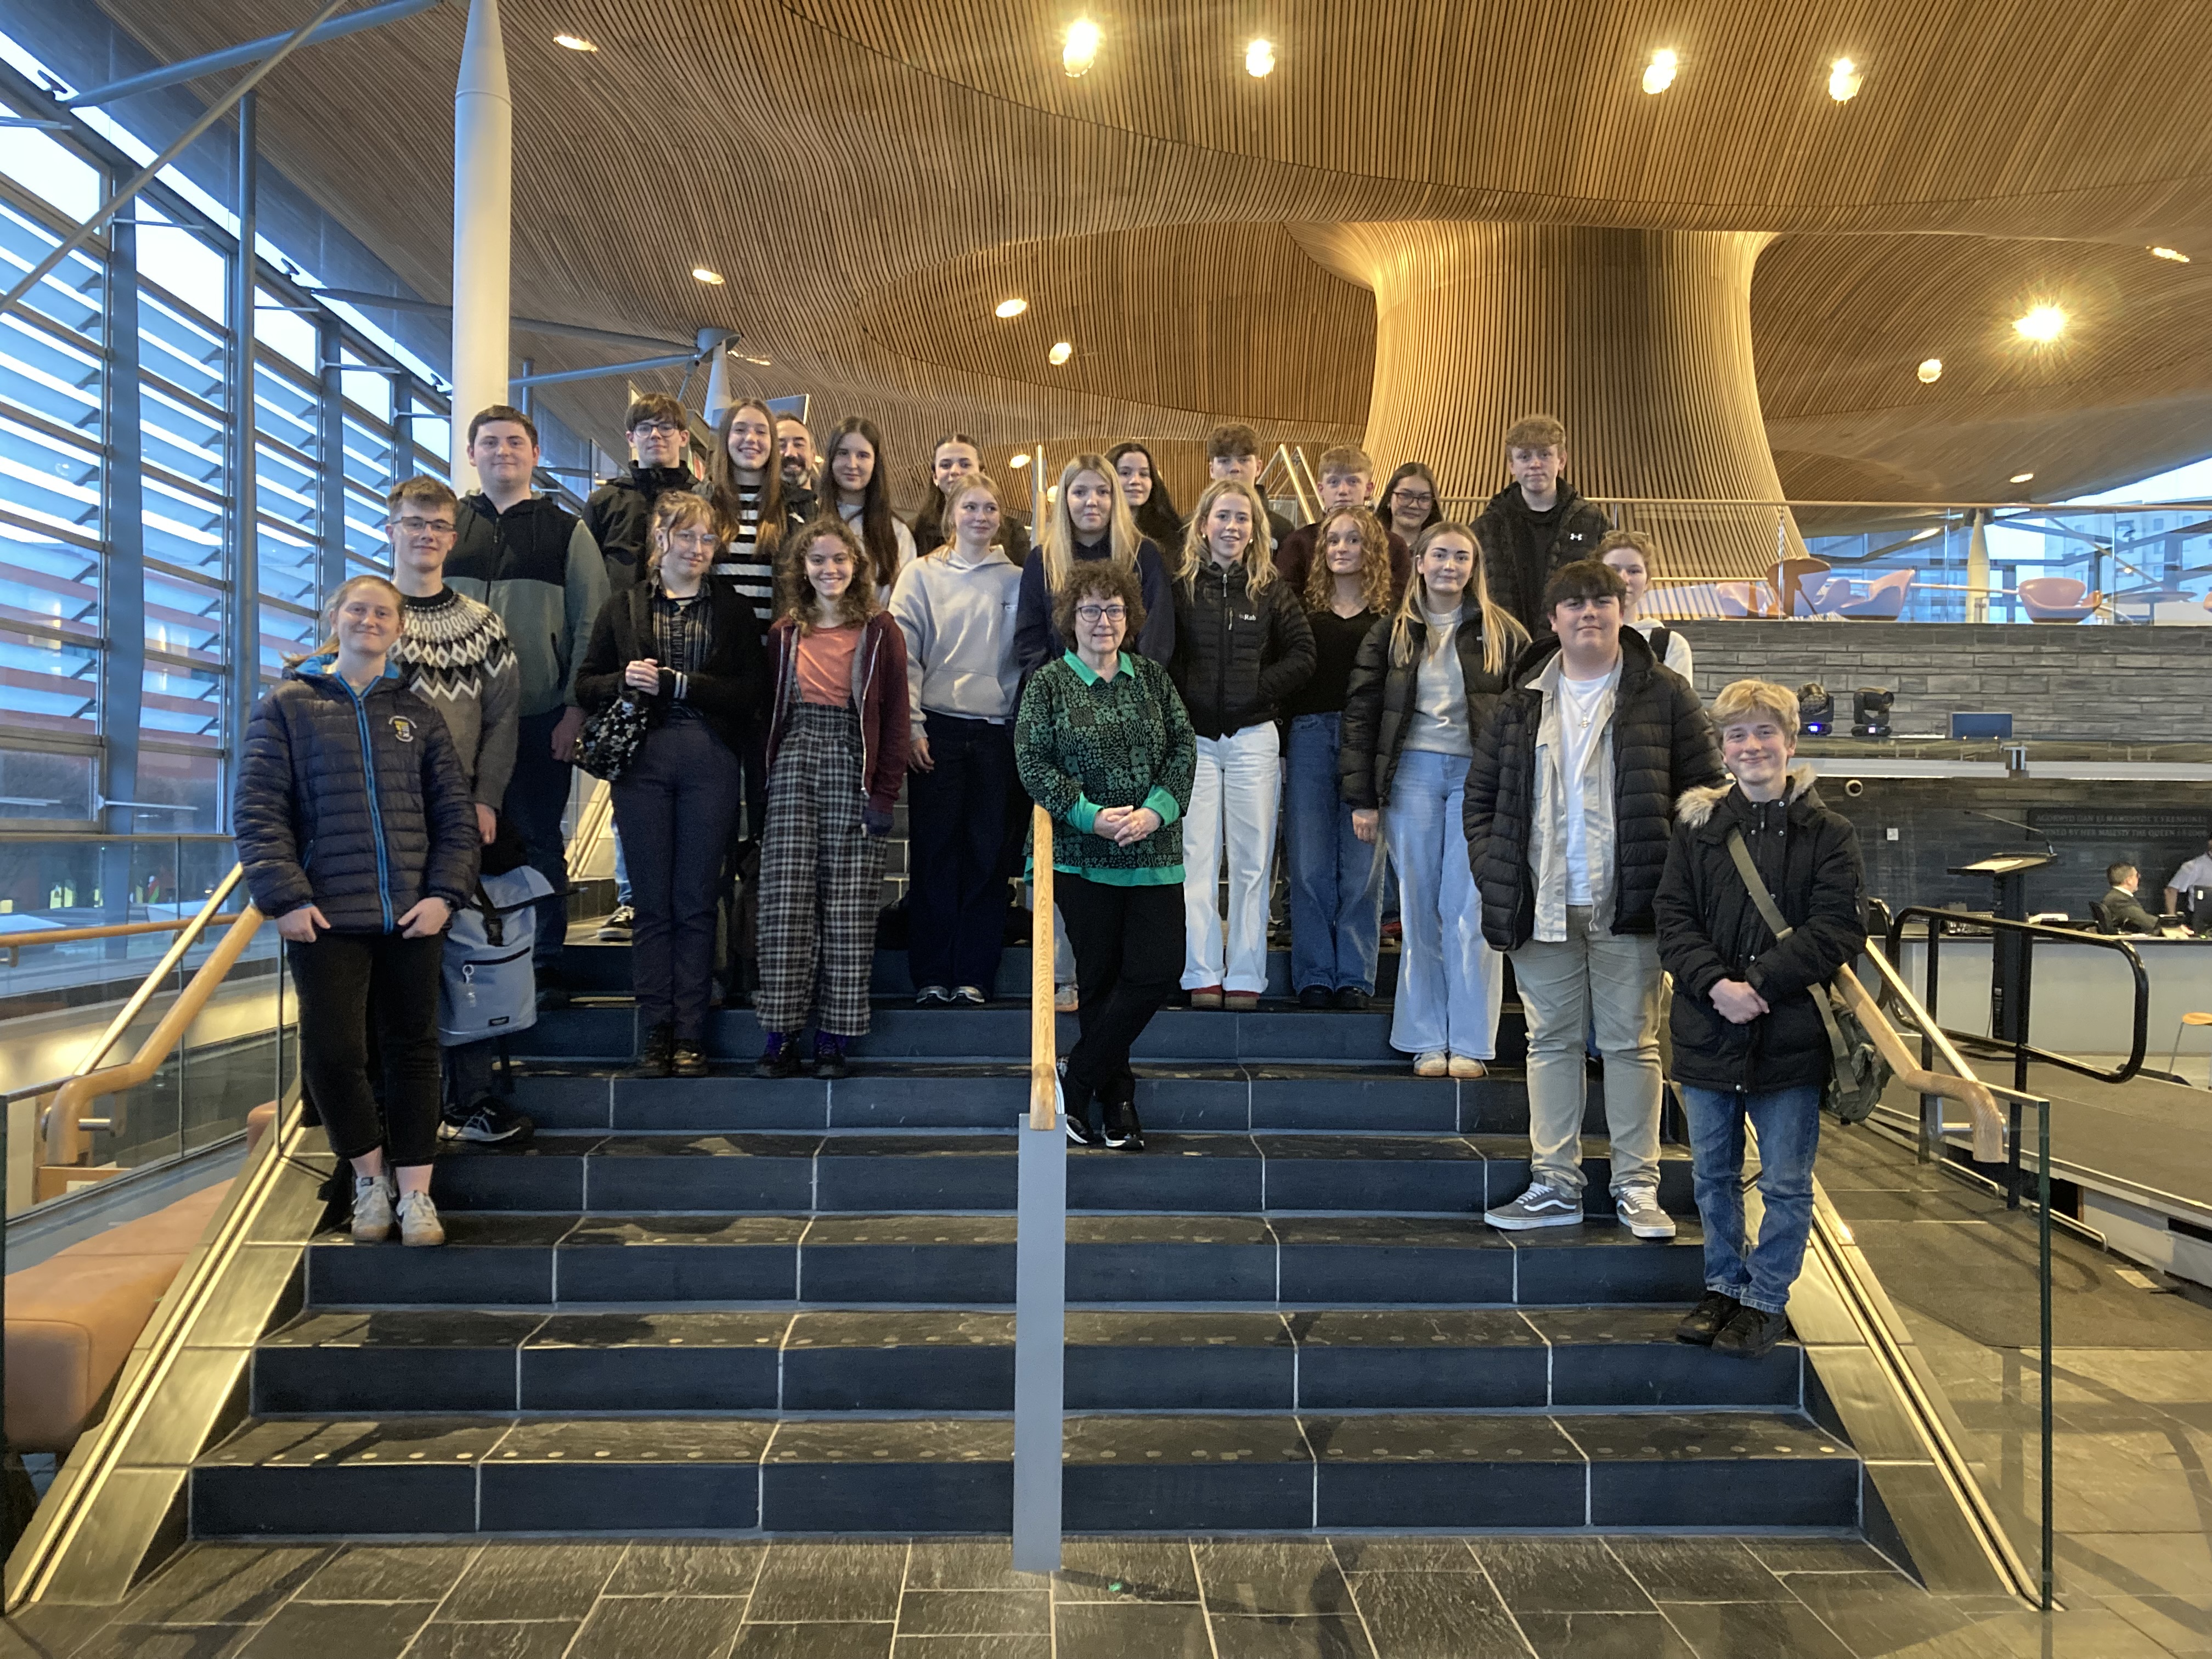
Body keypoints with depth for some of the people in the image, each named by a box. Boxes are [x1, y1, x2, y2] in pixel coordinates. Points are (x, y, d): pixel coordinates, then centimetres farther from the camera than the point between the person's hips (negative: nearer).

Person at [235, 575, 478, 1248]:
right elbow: (259, 811, -1)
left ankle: (414, 1193, 15)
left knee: (413, 1050, 6)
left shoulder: (416, 713, 12)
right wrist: (286, 897, -11)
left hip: (413, 916, 2)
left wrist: (444, 893, -4)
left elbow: (455, 812, 8)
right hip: (328, 918, -2)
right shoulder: (287, 706, 6)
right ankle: (370, 1176, 18)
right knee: (332, 1052, -5)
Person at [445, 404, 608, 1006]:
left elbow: (591, 624, 2)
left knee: (539, 844, 3)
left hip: (540, 718, -2)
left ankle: (547, 966, 12)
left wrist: (575, 707, -6)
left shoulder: (567, 531, 7)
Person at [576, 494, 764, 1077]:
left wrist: (676, 684, -13)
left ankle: (690, 1033, 7)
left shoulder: (734, 609, 8)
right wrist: (624, 681, -10)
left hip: (710, 762, -1)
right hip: (641, 761, 1)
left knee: (695, 901, 2)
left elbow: (748, 693, -3)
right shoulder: (623, 608, 12)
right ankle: (655, 1029, 9)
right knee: (652, 901, 3)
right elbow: (586, 685, 11)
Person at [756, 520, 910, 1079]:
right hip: (793, 763, 2)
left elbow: (895, 717, 1)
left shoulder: (880, 631, 4)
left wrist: (884, 792, -6)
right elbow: (770, 710, 14)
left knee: (847, 906, -1)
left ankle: (834, 1037, 6)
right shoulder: (785, 632, 13)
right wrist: (764, 778, 5)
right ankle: (781, 1034, 3)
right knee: (785, 901, -3)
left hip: (853, 765, -2)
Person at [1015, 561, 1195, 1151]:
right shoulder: (1048, 683, 1)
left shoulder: (1152, 677, 10)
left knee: (1159, 969, -6)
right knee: (1100, 978, 5)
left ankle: (1079, 1080, 10)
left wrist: (1156, 809, -10)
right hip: (1083, 856, -3)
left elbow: (1184, 748, 6)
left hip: (1154, 852, 3)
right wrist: (1092, 815, -15)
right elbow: (1033, 763, -5)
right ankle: (1115, 1100, 20)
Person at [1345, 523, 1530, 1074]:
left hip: (1480, 774, -1)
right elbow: (1361, 712, 6)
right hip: (1412, 773, 1)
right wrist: (1362, 797, -1)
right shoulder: (1393, 633, 9)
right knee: (1419, 910, 4)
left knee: (1470, 912, -2)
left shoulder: (1503, 634, 7)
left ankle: (1470, 1044, 6)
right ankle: (1428, 1042, 12)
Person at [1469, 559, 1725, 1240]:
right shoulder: (1521, 702, 9)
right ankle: (1555, 1186, 17)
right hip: (1543, 906, 3)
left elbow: (1704, 790, 2)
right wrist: (1495, 876, 1)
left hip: (1627, 904, -2)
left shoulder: (1663, 695, 2)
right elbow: (1481, 794, 12)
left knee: (1632, 1043, 5)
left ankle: (1637, 1188, 16)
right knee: (1551, 1042, 8)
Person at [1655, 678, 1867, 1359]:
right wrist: (1715, 984, -15)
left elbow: (1839, 928, -9)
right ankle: (1724, 1285, 33)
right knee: (1713, 1176, 16)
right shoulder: (1696, 825, 4)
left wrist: (1758, 982, -17)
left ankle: (1766, 1299, 23)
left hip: (1790, 1039, -2)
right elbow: (1672, 917, 0)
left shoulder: (1828, 834, -2)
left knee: (1786, 1184, 7)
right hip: (1707, 1033, 3)